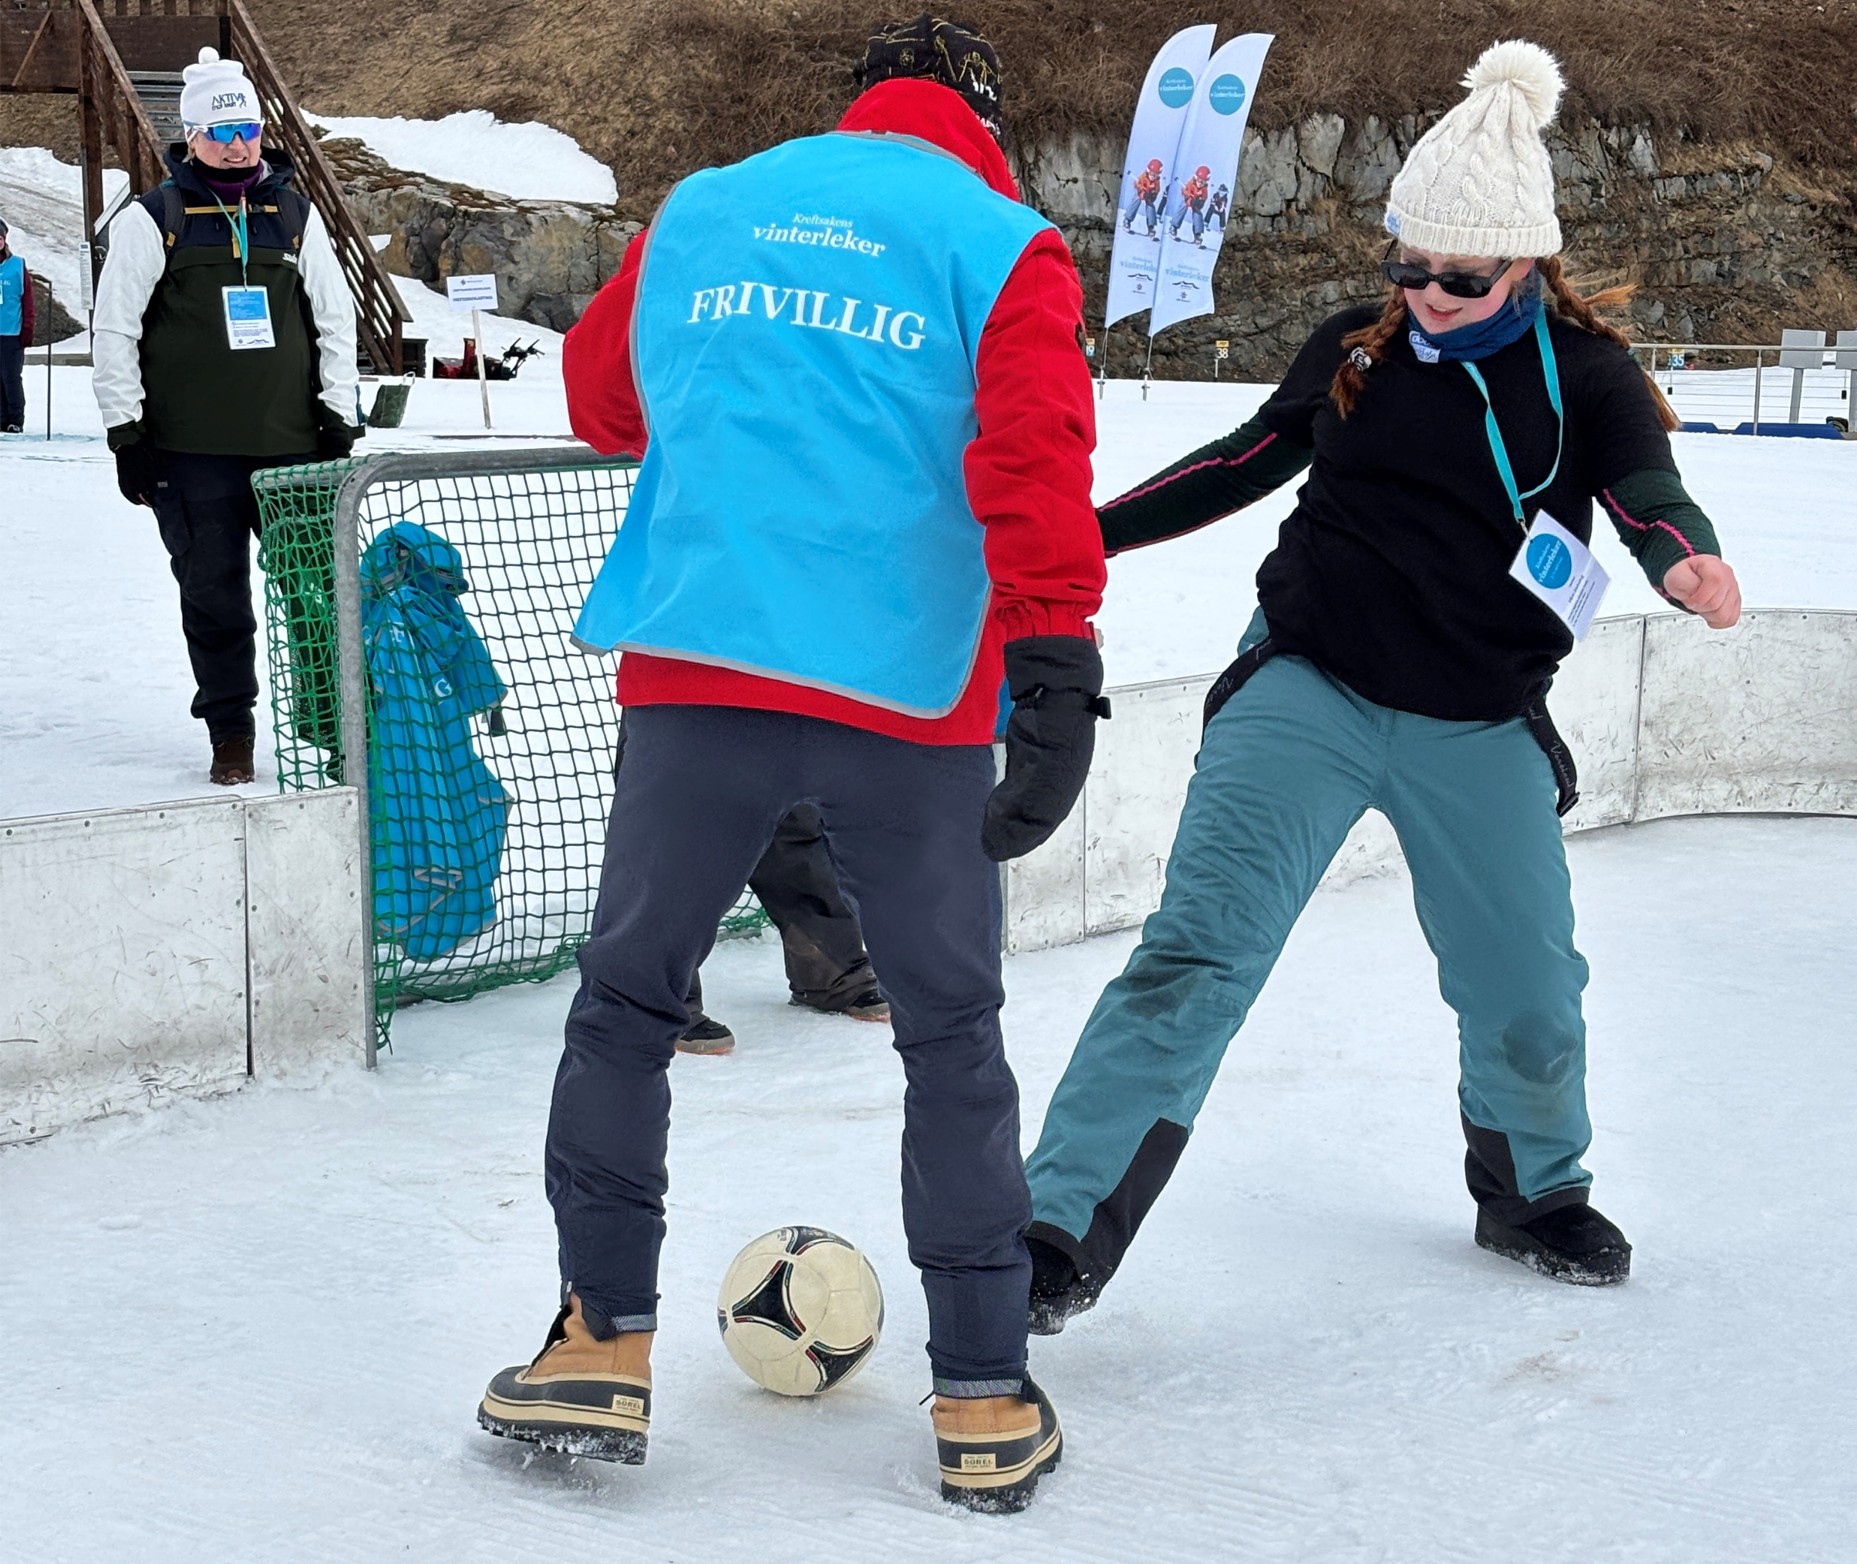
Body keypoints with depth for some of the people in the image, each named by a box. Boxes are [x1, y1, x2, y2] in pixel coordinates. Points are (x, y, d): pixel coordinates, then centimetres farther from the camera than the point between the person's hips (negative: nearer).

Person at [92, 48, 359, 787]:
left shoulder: (295, 214, 10)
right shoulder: (152, 220, 1)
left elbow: (335, 317, 14)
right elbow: (113, 330, 1)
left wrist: (338, 414, 8)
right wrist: (126, 431, -3)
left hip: (292, 444, 2)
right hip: (193, 450, -2)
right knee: (214, 596, 3)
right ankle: (230, 732, 15)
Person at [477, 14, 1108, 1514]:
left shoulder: (699, 212, 15)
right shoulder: (1004, 247, 3)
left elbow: (604, 397, 26)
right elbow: (1035, 463, -10)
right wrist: (1056, 671, -15)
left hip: (694, 665, 2)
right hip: (908, 696, -2)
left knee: (626, 997, 17)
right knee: (953, 1039, 10)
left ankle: (604, 1345, 16)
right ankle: (986, 1407, 15)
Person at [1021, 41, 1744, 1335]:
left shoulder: (1583, 375, -3)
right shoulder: (1357, 351, 3)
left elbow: (1647, 487, -19)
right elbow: (1250, 459, 16)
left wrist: (1685, 562, -43)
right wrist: (1094, 531, 16)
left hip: (1478, 731, 0)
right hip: (1307, 691, 0)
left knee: (1526, 992, 8)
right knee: (1196, 955, -13)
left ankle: (1533, 1194, 39)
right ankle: (1059, 1231, -14)